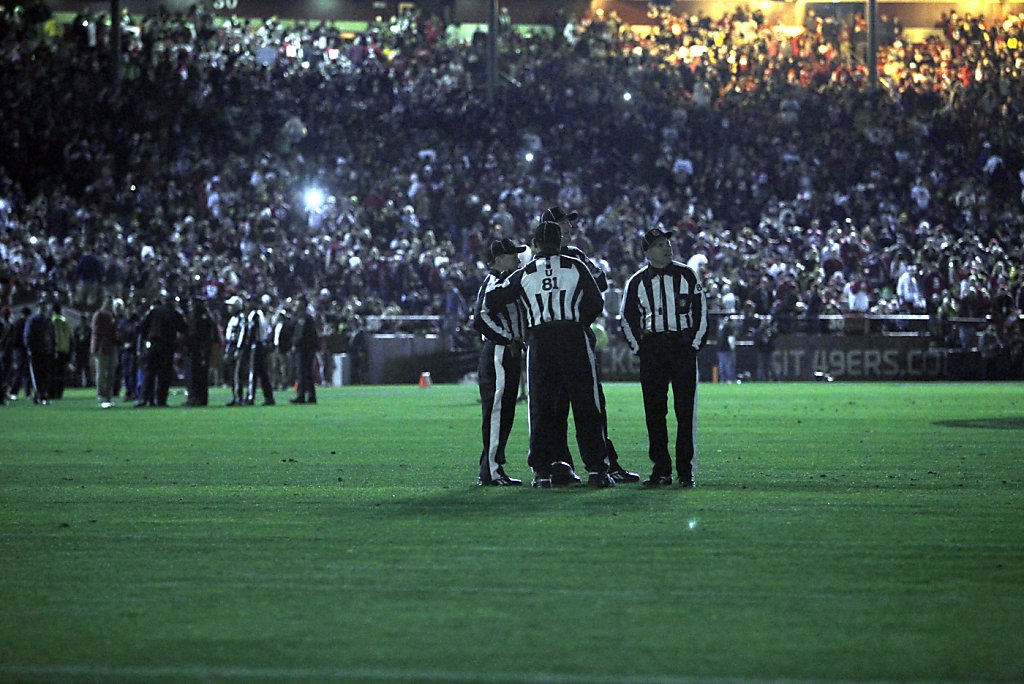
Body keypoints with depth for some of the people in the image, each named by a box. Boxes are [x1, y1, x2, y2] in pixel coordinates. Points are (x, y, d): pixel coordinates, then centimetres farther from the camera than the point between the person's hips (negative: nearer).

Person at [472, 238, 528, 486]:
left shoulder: (506, 282, 20)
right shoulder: (493, 283, -12)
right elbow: (481, 319, -23)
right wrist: (509, 339, -19)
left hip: (510, 353, 10)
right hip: (498, 354, -10)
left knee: (505, 414, 11)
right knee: (496, 412, -9)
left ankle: (492, 470, 14)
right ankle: (491, 472, -9)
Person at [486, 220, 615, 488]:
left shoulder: (524, 274, 8)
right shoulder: (576, 267, 7)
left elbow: (491, 301, 10)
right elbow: (596, 303, 8)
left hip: (539, 340, 1)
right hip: (574, 338, -1)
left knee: (541, 407, 8)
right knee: (586, 407, 3)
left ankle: (544, 468, 4)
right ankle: (597, 469, -1)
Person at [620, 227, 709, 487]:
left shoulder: (686, 275, 5)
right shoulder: (637, 282, 6)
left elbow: (701, 310, 7)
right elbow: (628, 318, 13)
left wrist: (695, 344, 0)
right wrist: (639, 348, 4)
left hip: (683, 346, -1)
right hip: (651, 348, 1)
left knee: (686, 410, -4)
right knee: (654, 411, 0)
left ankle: (686, 471, -2)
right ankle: (661, 470, 5)